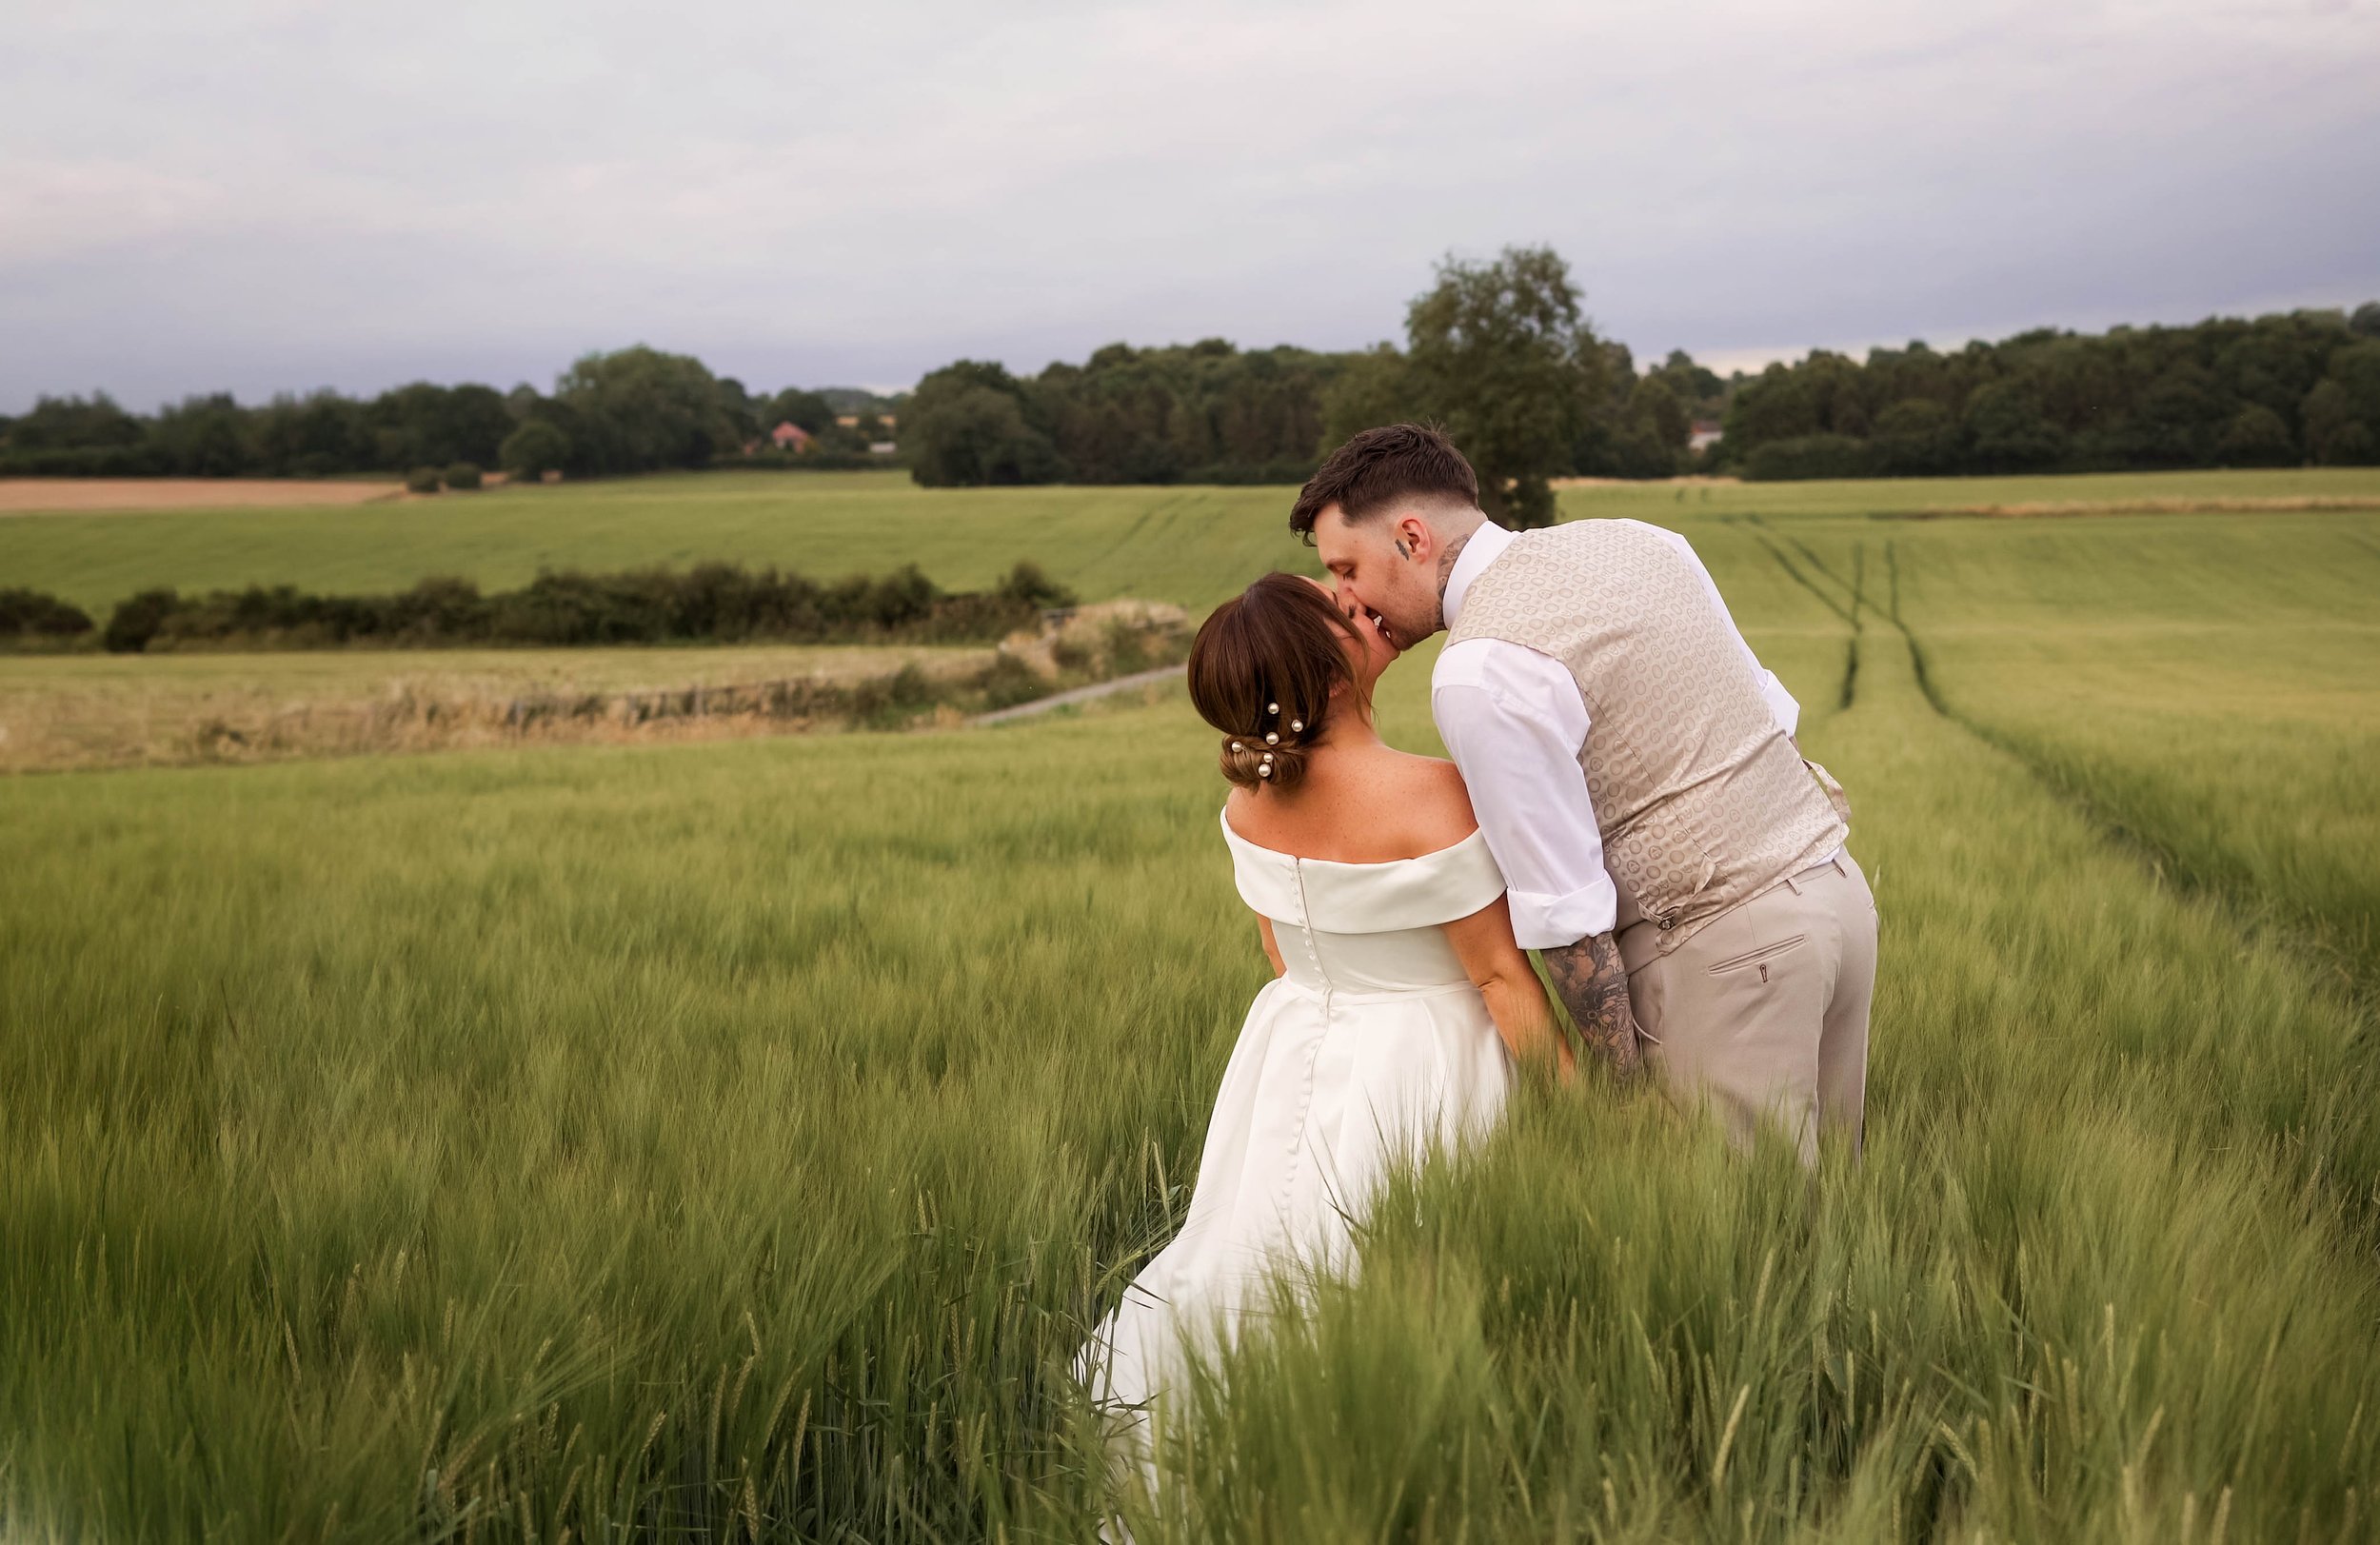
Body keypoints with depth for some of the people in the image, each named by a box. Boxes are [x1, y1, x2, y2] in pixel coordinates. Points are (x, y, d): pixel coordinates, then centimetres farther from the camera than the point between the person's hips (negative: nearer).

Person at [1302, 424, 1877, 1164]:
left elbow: (1567, 912, -17)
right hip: (1832, 883, 9)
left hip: (1721, 946, -8)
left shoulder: (1481, 673, -17)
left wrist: (1625, 1076, -8)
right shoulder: (1635, 539, 8)